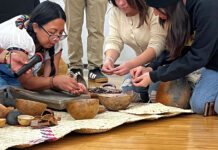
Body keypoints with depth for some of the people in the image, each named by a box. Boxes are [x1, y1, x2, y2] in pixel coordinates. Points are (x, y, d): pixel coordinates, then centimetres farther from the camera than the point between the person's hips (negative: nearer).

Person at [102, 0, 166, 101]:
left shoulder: (153, 10, -24)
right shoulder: (115, 11, -4)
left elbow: (157, 45, -30)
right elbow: (114, 41, -8)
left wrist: (131, 64, -42)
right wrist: (109, 59, -32)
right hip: (142, 63, 6)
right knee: (127, 91, -11)